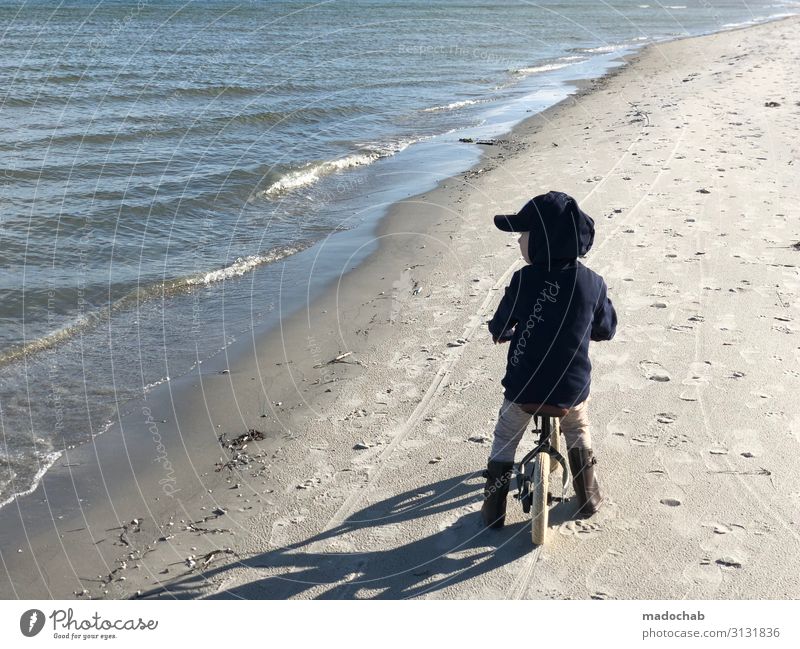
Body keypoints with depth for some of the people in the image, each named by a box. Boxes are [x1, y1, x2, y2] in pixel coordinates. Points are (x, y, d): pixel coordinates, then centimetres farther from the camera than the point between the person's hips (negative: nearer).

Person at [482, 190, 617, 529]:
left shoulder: (525, 279, -15)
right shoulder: (592, 282, -8)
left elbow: (500, 327, -3)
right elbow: (606, 329, 7)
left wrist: (502, 332, 20)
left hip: (523, 387, -2)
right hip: (572, 388, 3)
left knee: (504, 441, 22)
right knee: (578, 435, 32)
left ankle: (494, 509, 25)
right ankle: (588, 498, 39)